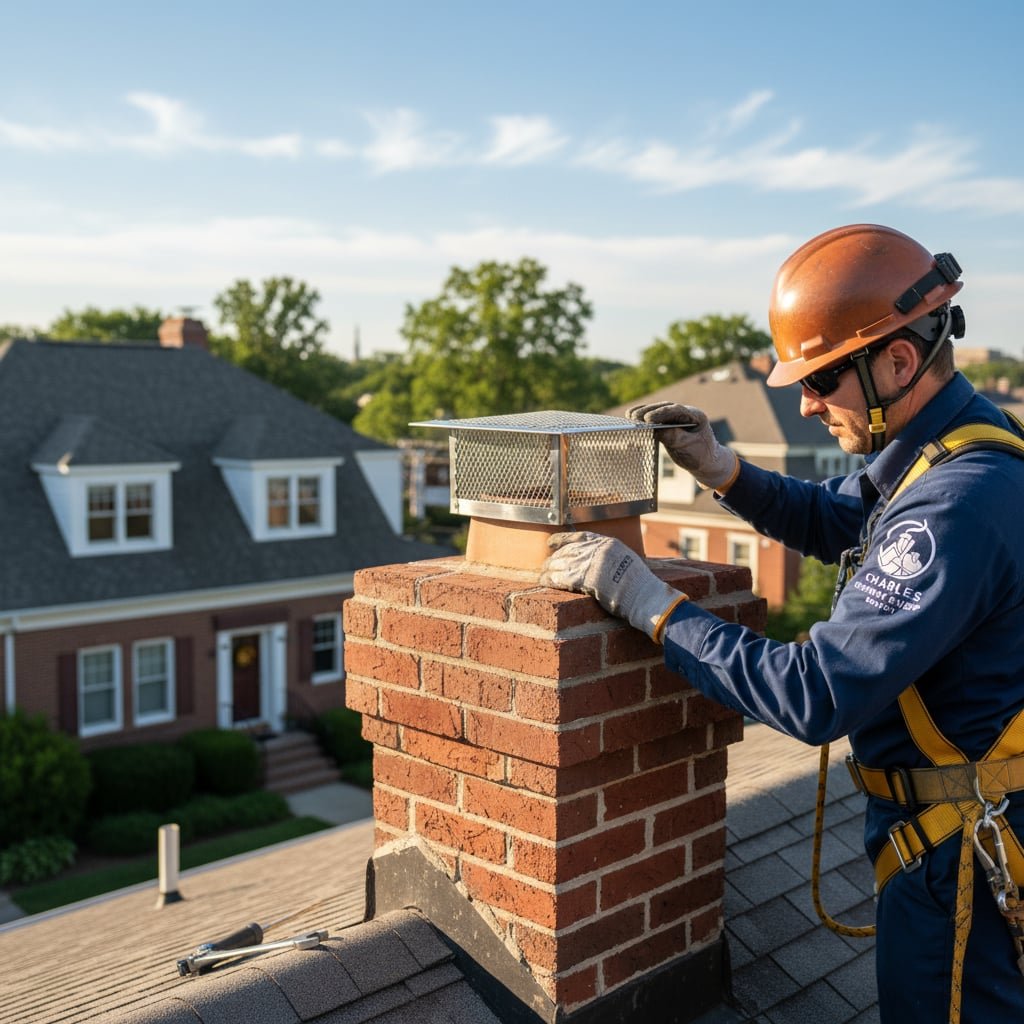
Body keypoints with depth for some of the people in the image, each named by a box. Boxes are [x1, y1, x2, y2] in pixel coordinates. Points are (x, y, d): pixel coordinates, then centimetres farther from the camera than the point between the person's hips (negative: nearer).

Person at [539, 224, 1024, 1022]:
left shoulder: (956, 506, -32)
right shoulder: (942, 444, 1)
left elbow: (817, 698, -32)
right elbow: (834, 522, 18)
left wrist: (648, 601, -25)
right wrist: (723, 471, 1)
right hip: (954, 824, 9)